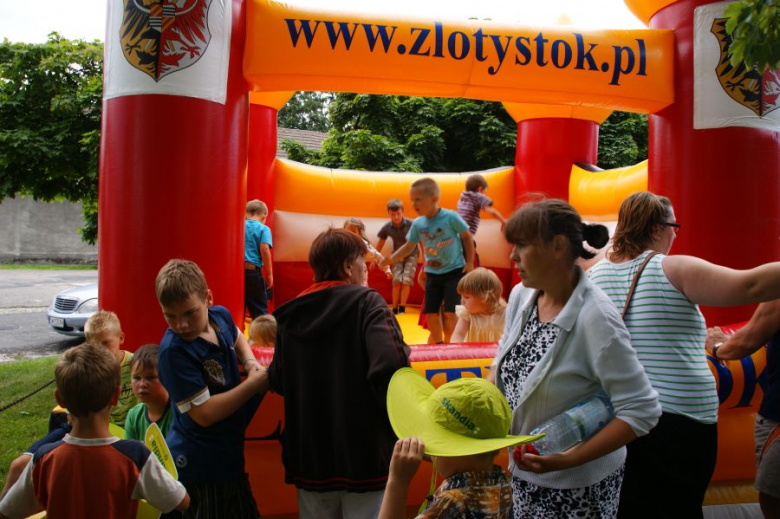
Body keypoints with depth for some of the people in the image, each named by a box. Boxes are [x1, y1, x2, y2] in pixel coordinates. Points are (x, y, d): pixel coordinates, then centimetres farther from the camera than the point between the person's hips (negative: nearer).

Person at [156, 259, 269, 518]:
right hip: (199, 468, -7)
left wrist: (250, 362, 1)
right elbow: (205, 413, -26)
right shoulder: (174, 350, -26)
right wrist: (257, 382, -23)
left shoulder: (221, 315, -5)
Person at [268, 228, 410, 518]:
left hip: (309, 455, 5)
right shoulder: (366, 302, -11)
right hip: (364, 452, -4)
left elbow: (278, 382, 5)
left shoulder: (289, 314, 4)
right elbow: (391, 365, -26)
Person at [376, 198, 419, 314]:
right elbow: (381, 242, 2)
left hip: (411, 255, -2)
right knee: (396, 281, -8)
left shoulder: (411, 224, -22)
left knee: (406, 281, -11)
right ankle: (394, 308, 3)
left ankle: (402, 308, 0)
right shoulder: (387, 227, -15)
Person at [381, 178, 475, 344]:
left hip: (455, 271, -4)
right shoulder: (418, 224, -4)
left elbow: (467, 238, -5)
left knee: (450, 312, -9)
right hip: (433, 274, 5)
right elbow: (409, 246, 3)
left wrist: (469, 263, -6)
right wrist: (391, 259, -12)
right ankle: (437, 344, 25)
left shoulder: (451, 217, -15)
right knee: (430, 312, 6)